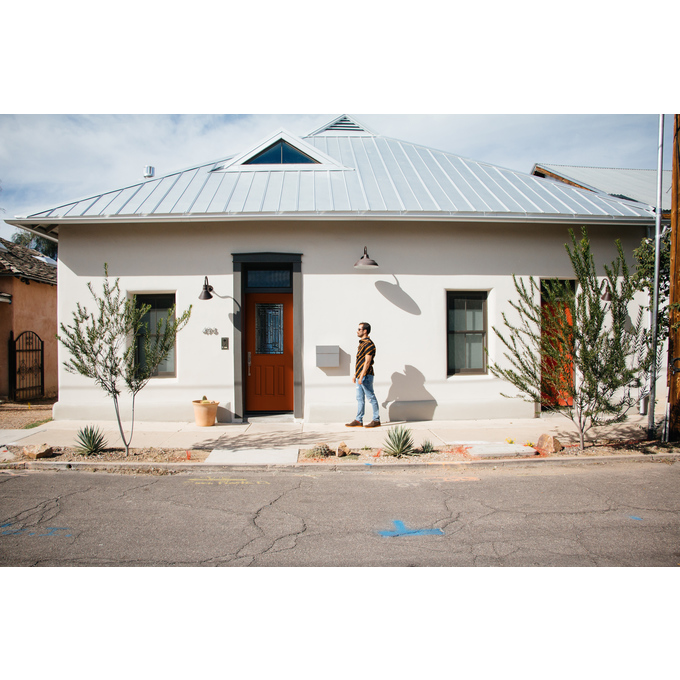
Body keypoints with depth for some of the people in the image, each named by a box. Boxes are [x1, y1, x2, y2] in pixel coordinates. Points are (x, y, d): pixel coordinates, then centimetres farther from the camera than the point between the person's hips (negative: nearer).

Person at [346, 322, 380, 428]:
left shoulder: (369, 344, -13)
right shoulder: (361, 343, 17)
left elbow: (367, 362, -19)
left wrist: (362, 376, -23)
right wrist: (355, 375, 21)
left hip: (366, 376, -10)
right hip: (359, 376, 10)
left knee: (371, 398, -2)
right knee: (359, 398, 10)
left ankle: (376, 420, 6)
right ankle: (358, 421, 15)